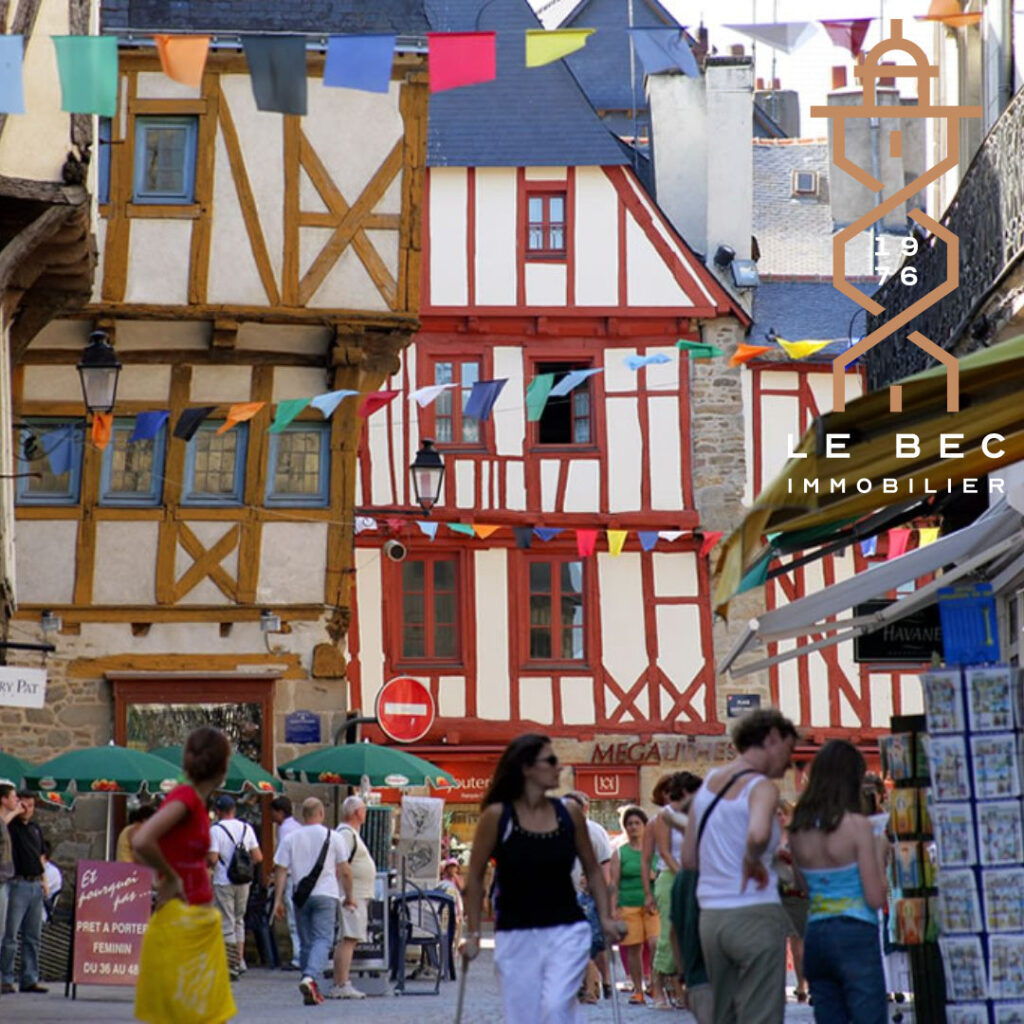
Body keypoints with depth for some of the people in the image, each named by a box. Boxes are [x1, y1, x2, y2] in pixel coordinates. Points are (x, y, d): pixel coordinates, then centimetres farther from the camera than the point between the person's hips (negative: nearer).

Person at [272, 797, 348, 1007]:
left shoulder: (290, 838, 4)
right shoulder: (333, 837, 1)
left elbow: (281, 870, 1)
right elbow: (341, 869, 8)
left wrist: (278, 899, 3)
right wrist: (348, 895, 22)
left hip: (300, 896, 2)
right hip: (325, 894, -2)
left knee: (305, 942, 11)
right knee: (323, 940, -7)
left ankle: (312, 990, 11)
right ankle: (310, 977, -30)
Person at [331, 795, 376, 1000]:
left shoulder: (351, 833, 21)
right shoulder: (346, 833, -14)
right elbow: (343, 867, -23)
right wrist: (349, 896, -24)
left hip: (357, 898, 11)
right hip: (352, 898, -11)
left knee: (350, 941, 11)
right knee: (348, 940, -13)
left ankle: (342, 984, 14)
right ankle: (341, 985, -16)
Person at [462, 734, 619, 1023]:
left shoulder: (570, 813, 2)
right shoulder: (497, 816, -5)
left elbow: (592, 870, 12)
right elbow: (475, 878, 1)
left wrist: (606, 918, 3)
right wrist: (473, 933, -1)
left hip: (567, 931, 1)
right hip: (515, 936, -1)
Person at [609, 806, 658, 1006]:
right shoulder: (619, 853, 9)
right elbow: (614, 884, 8)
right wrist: (613, 909, 0)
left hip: (652, 904, 0)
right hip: (628, 905, 0)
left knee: (656, 943, -15)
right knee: (634, 948, 1)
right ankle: (638, 990, 8)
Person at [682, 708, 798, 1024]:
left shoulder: (708, 783, 13)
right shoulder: (761, 787, -10)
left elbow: (688, 859, 17)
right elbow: (758, 834, -32)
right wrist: (753, 862, -14)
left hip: (710, 915, 7)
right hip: (755, 914, -7)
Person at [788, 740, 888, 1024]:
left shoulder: (798, 830, 7)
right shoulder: (856, 825, -9)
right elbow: (876, 898, -10)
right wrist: (880, 852, 5)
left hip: (814, 935, 6)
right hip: (855, 936, -6)